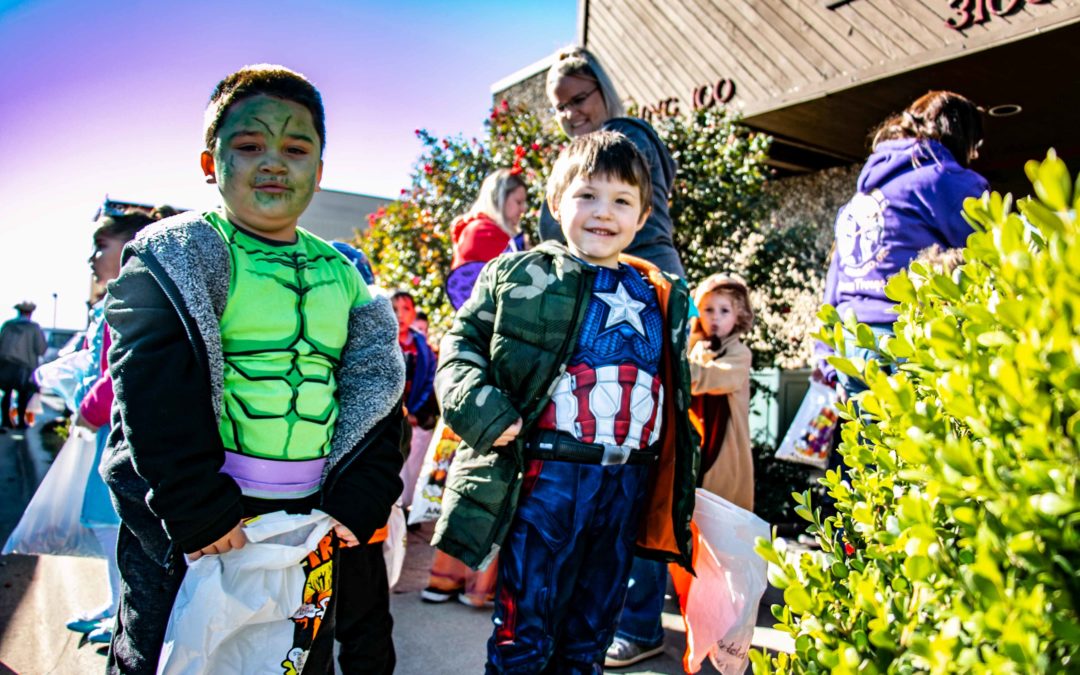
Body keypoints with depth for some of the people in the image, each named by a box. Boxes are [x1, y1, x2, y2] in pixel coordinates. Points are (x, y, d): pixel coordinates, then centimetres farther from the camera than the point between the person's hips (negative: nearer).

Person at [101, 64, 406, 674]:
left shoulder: (342, 276, 7)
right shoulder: (177, 255, -6)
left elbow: (374, 390, 6)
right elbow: (153, 394, -15)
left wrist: (357, 503, -4)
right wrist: (200, 510, -20)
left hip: (310, 521, 4)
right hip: (184, 527, -4)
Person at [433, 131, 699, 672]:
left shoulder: (662, 298, 12)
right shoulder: (521, 276, -1)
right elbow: (462, 343, 0)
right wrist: (480, 406, -14)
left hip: (628, 485, 5)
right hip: (547, 478, -4)